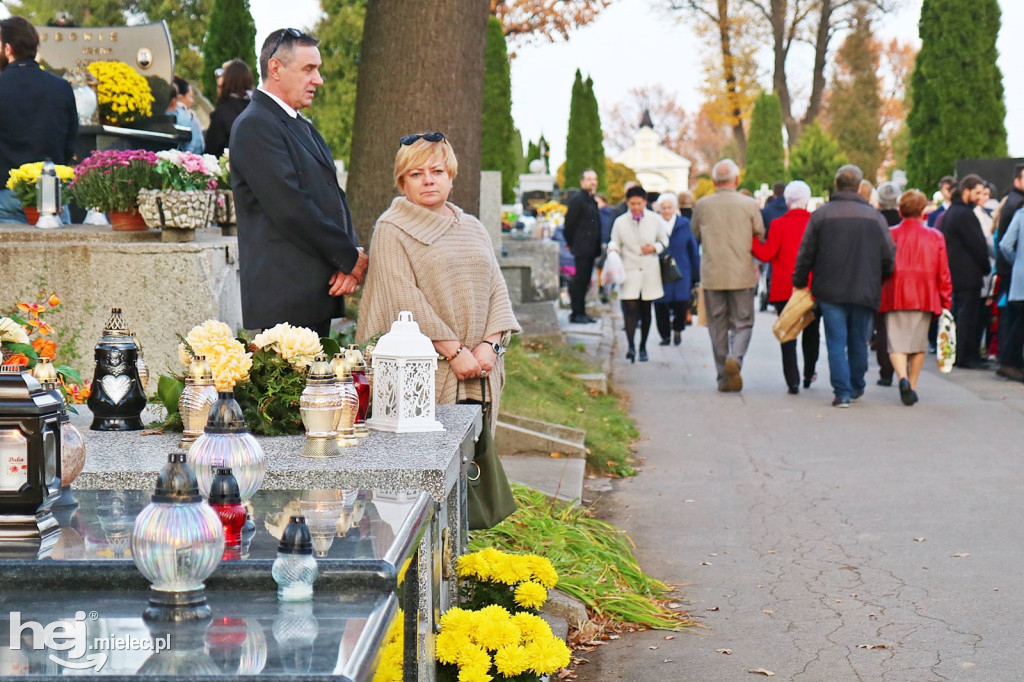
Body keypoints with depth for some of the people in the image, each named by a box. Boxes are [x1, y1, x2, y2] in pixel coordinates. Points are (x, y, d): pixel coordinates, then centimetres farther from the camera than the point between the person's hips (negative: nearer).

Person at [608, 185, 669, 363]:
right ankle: (631, 346, -22)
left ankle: (643, 348, 21)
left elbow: (664, 241, 11)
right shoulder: (620, 222, 1)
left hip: (650, 272, 2)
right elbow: (615, 243, 8)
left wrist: (655, 248, -10)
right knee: (630, 308, -15)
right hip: (629, 272, -1)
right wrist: (613, 248, -15)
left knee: (646, 311, 10)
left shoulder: (655, 220, 2)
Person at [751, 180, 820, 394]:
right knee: (811, 332, 19)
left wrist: (750, 238, -1)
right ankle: (809, 375, 28)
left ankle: (793, 381, -6)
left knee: (788, 336, 1)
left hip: (784, 289, -2)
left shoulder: (778, 224, -7)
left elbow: (766, 254, -9)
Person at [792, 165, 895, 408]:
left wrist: (800, 283, 10)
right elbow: (888, 257, 6)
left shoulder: (821, 215, -2)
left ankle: (842, 392, -8)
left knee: (836, 342, -1)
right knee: (858, 341, 15)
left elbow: (806, 254, 0)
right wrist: (878, 281, 22)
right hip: (865, 292, 2)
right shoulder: (875, 217, 3)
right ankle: (856, 387, 26)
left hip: (831, 290, -2)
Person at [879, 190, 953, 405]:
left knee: (896, 342, -1)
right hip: (924, 298, 1)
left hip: (894, 296, -1)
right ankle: (912, 386, 15)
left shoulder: (889, 234, 0)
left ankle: (903, 378, -25)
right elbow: (943, 274, 4)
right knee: (919, 343, 14)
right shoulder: (935, 237, 3)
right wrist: (946, 302, 11)